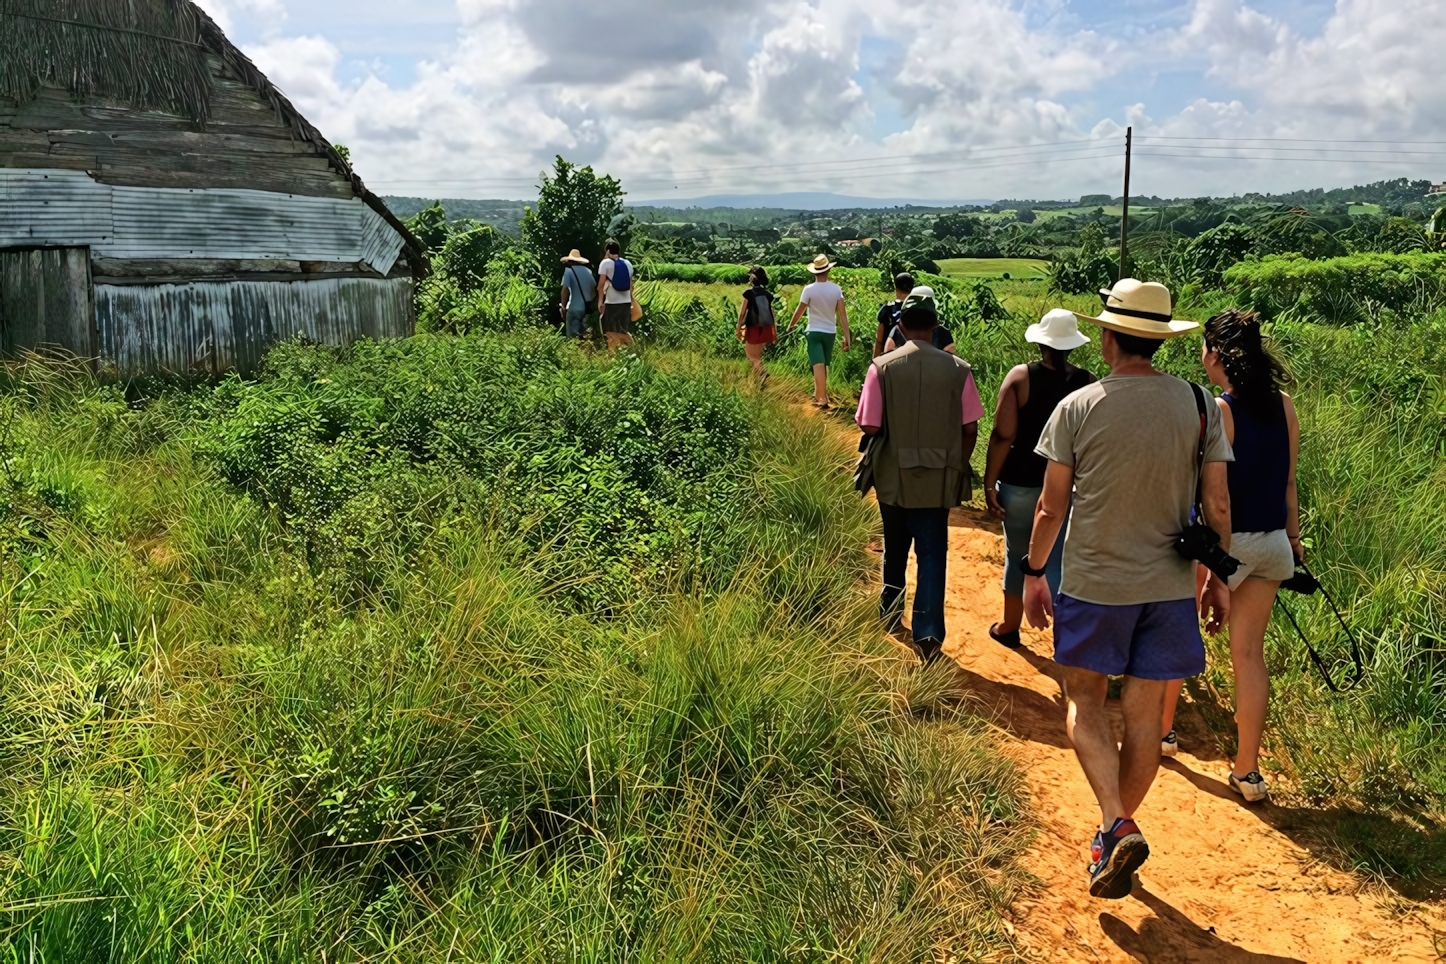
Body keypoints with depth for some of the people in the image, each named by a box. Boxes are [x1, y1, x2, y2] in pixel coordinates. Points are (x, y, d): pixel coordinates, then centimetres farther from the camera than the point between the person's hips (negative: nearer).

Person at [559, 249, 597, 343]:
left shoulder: (569, 270, -7)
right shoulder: (588, 271, 9)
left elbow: (565, 290, -12)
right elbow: (594, 289, 12)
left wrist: (563, 307, -5)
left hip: (574, 308, -6)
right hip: (587, 308, 6)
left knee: (573, 336, -3)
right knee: (585, 335, 13)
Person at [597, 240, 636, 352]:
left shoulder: (606, 263, -4)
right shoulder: (627, 263, 11)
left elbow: (601, 284, -10)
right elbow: (631, 285, 13)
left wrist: (600, 301, -6)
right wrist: (631, 301, 19)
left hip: (611, 302, -5)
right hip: (626, 301, 5)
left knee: (612, 331, 2)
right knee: (624, 330, 13)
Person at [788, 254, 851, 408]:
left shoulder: (809, 289, -14)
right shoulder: (836, 289, -6)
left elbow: (799, 311, -5)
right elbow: (842, 314, -9)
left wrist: (791, 325, 14)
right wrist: (846, 337, -6)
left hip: (814, 332, -3)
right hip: (830, 332, 3)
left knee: (818, 365, -5)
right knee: (824, 365, 18)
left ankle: (823, 399, -13)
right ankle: (818, 394, 31)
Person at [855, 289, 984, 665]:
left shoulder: (882, 367, -12)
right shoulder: (958, 369, -9)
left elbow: (869, 427, -12)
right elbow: (970, 428, -4)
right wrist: (958, 466, 12)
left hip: (893, 478, 1)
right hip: (938, 480, -1)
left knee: (895, 549, 20)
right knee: (932, 553, 6)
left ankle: (890, 613, 39)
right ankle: (928, 633, -4)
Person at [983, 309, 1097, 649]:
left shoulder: (1021, 377, -9)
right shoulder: (1087, 382, -3)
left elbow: (1003, 436, -13)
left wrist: (989, 483, -6)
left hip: (1021, 483, -1)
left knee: (1017, 556, 14)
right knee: (1060, 562, 8)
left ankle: (1009, 628, 29)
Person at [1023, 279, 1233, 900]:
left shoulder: (1077, 408, -9)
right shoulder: (1200, 406, -2)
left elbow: (1051, 505, -6)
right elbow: (1218, 505, 0)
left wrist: (1033, 574, 6)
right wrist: (1220, 577, 13)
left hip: (1094, 581, -2)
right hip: (1170, 585, 3)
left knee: (1084, 701, 12)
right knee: (1144, 712, 13)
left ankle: (1116, 825, -6)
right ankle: (1116, 833, 26)